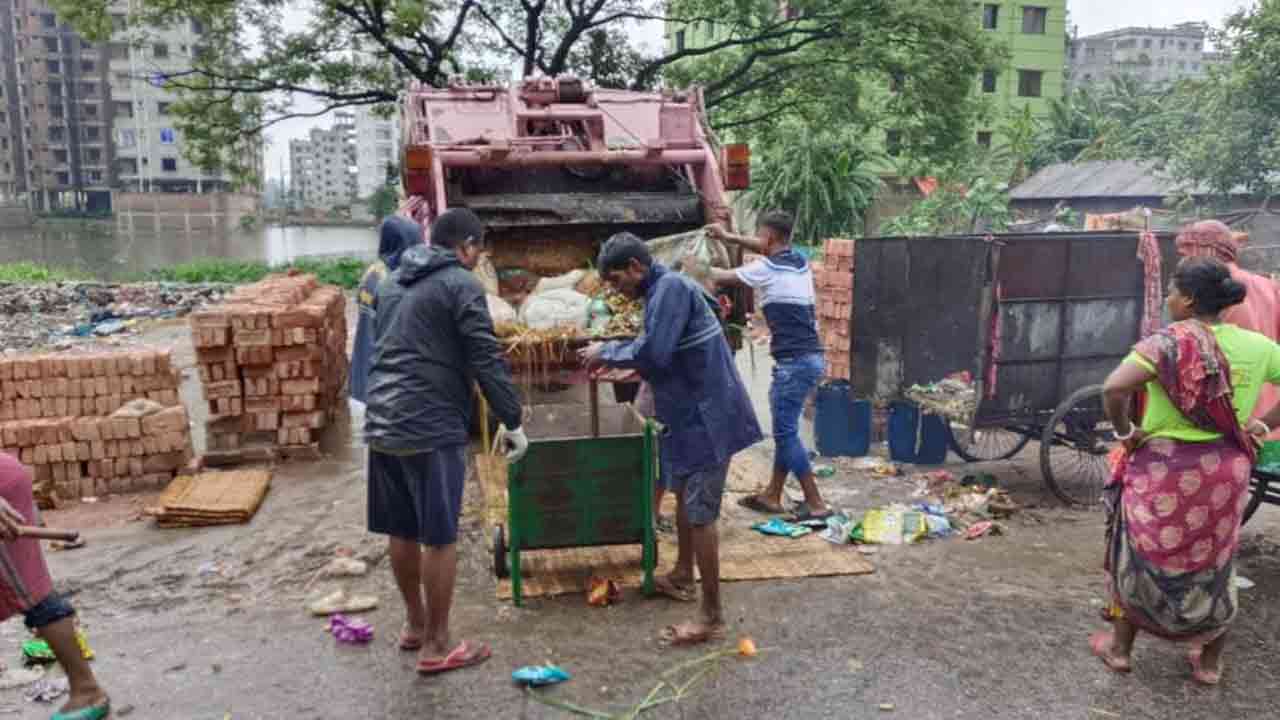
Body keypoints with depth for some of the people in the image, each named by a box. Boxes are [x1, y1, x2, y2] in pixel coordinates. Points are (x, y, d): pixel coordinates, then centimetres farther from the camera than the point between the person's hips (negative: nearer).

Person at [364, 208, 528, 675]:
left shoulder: (392, 281, 17)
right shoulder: (460, 283, -8)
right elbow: (487, 361, -11)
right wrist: (513, 422, -5)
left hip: (382, 425, 8)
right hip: (431, 429, -8)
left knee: (402, 533, 18)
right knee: (439, 539, 2)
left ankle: (414, 624, 33)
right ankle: (436, 646, 12)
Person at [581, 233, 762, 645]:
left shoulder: (671, 287, -18)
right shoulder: (662, 291, 13)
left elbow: (653, 352, -27)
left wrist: (607, 352, -12)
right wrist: (618, 362, 7)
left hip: (706, 416, -11)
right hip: (690, 413, 11)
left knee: (700, 513, -5)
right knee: (683, 495, 24)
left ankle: (712, 617, 4)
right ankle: (682, 576, 42)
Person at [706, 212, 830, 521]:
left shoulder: (767, 269, -11)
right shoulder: (799, 260, 11)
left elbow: (723, 277, 2)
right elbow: (769, 250, 31)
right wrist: (729, 237, 33)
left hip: (795, 361, -9)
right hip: (809, 357, 9)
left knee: (786, 432, -3)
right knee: (785, 428, 15)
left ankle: (816, 503, -1)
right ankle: (772, 496, 25)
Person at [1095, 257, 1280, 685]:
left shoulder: (1169, 342, -15)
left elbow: (1114, 388, -29)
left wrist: (1124, 431, -13)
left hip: (1165, 469, -4)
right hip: (1226, 473, 4)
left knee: (1140, 557, 14)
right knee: (1215, 565, 20)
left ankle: (1120, 647, 27)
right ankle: (1209, 663, 32)